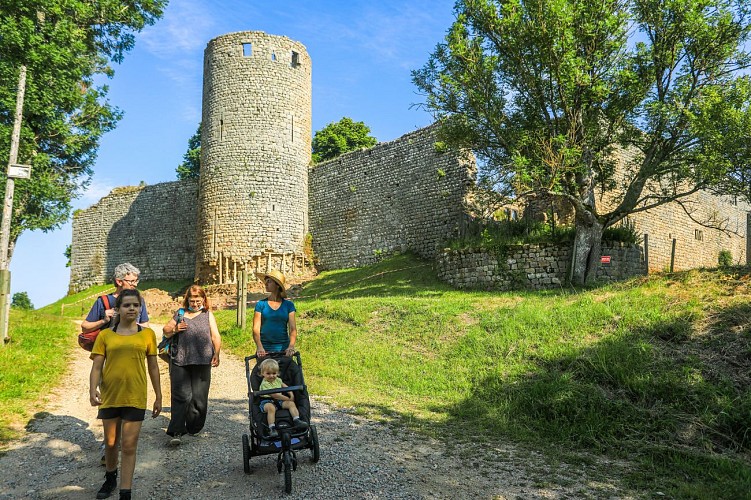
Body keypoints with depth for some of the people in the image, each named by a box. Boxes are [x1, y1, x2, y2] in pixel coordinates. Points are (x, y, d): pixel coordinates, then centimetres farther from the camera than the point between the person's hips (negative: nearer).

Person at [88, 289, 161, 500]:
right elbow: (97, 366, -2)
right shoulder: (105, 335, 1)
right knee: (110, 443, 18)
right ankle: (110, 479, 42)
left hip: (135, 398, -1)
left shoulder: (147, 334, 2)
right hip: (109, 397, 2)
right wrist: (93, 389, -19)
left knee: (129, 446, -1)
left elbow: (153, 367, 7)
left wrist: (158, 397, 7)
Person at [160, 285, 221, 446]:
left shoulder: (208, 315, 14)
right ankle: (177, 432, -7)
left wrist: (216, 355, -4)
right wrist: (175, 329, -1)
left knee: (199, 396, 4)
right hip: (180, 361, 0)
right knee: (181, 396, -7)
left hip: (202, 361, 0)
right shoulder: (180, 314, 15)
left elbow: (216, 337, 8)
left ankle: (194, 428, 19)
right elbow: (165, 331, 21)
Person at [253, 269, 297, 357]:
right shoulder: (261, 304, 5)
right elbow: (256, 329, -2)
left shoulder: (288, 304, 5)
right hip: (265, 349, 0)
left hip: (283, 348, 0)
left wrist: (291, 346, -18)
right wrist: (259, 347, -19)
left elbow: (293, 328, 0)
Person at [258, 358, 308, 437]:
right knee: (271, 408, -39)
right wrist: (288, 399, -17)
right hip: (267, 401, -7)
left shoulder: (278, 380, 11)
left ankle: (297, 421, -24)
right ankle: (272, 428, -41)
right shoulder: (264, 384, -13)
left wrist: (291, 395, 3)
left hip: (279, 401, 7)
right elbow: (274, 395, -19)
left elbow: (285, 387, 22)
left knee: (291, 403, -15)